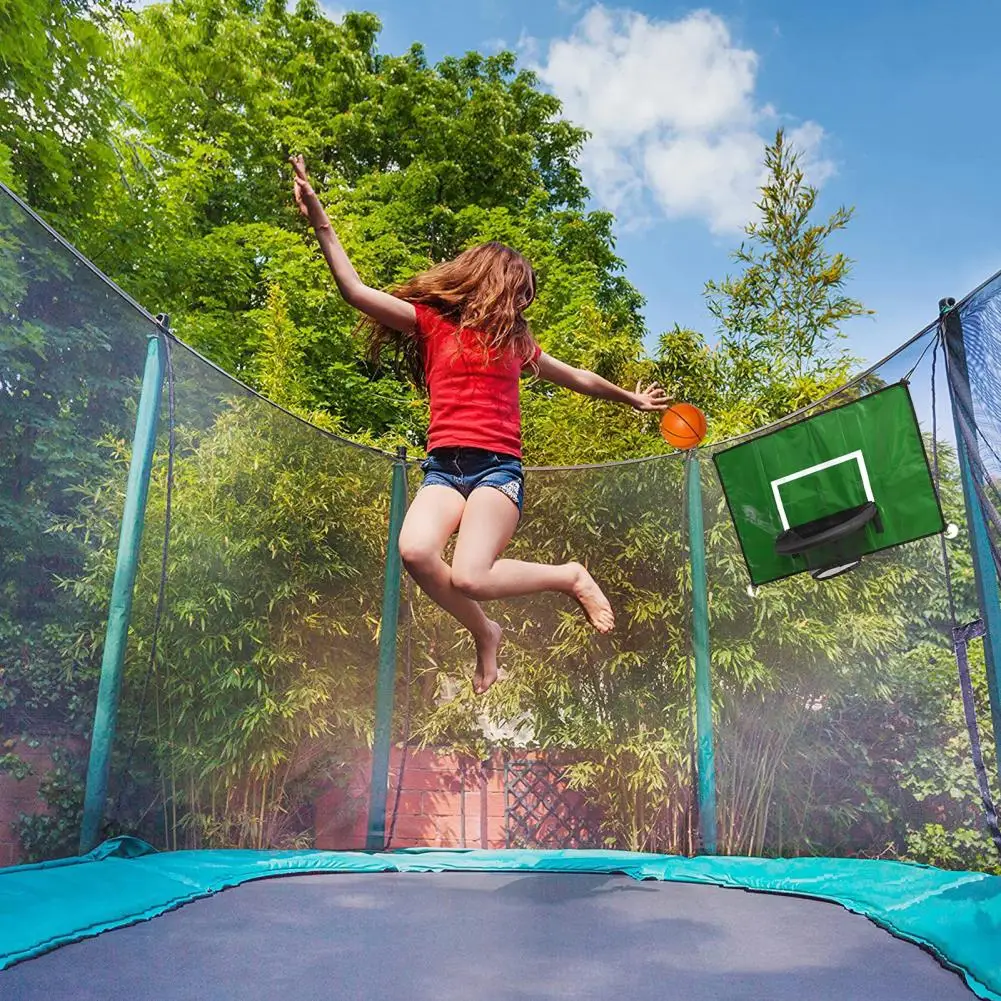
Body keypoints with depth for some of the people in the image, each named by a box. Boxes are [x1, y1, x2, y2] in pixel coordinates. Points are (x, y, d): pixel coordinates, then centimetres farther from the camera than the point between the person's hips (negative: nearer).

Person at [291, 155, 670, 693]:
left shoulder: (514, 340, 21)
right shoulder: (432, 322, 12)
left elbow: (578, 378, 36)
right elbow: (356, 291, 4)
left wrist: (631, 398, 46)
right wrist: (320, 222, -4)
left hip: (498, 466, 0)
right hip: (444, 466, 1)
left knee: (468, 576, -24)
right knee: (415, 550, -30)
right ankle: (484, 633, -2)